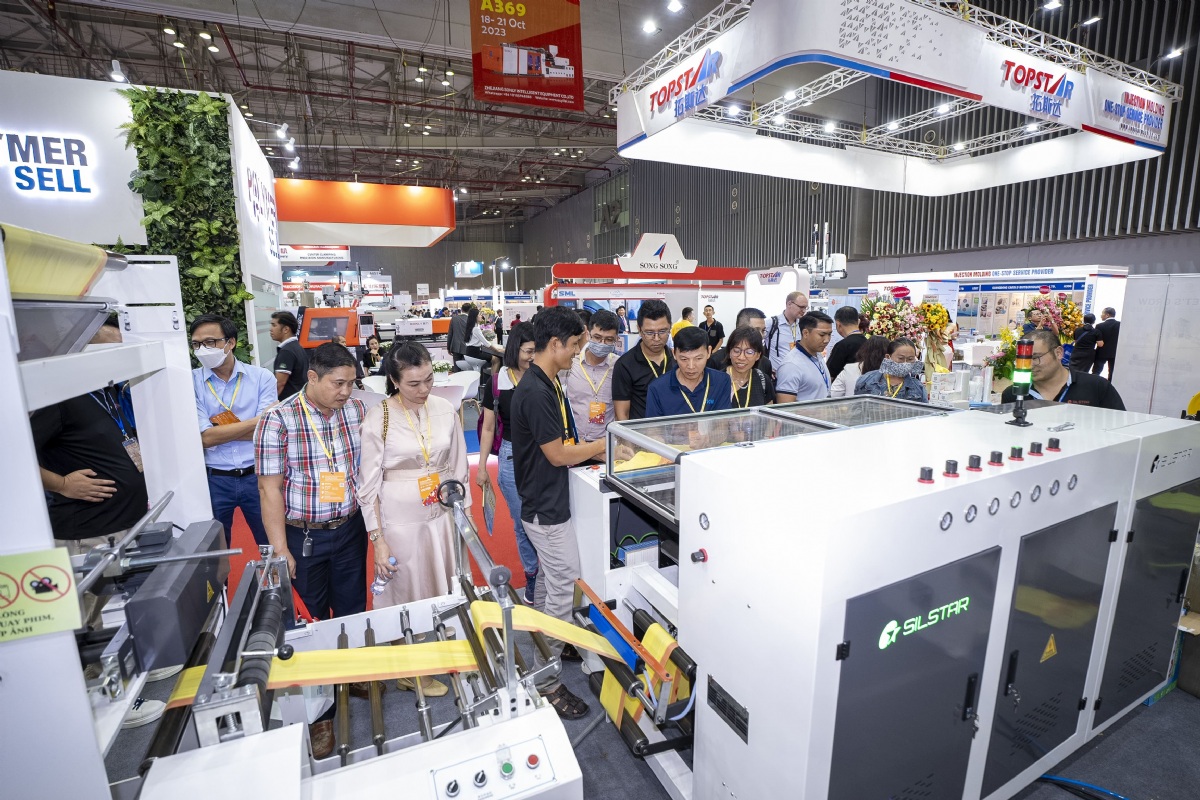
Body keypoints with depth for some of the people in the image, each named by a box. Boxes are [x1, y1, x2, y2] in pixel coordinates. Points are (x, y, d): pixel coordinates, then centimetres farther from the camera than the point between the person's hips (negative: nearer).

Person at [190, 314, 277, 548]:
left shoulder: (262, 377, -5)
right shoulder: (190, 382, -4)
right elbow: (204, 438, -13)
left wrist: (220, 431, -12)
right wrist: (256, 420, -15)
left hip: (257, 476, 0)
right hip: (213, 480, 1)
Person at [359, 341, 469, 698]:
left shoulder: (446, 410, -2)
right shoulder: (378, 419, -12)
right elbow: (368, 485, -8)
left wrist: (465, 513, 7)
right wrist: (377, 539, -8)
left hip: (443, 514, 3)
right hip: (400, 519, -3)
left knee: (448, 590, 14)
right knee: (409, 595, 11)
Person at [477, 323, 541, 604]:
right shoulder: (497, 384, -3)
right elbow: (488, 428, 5)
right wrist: (481, 466, 6)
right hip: (512, 457, 1)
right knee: (522, 523, 12)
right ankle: (532, 576, 31)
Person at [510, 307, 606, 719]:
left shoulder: (545, 383, 7)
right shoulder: (536, 392, -24)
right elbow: (558, 455, -21)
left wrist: (595, 450, 6)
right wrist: (605, 444, -10)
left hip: (544, 504, 10)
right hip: (547, 509, -10)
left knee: (548, 580, 25)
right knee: (563, 591, 0)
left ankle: (543, 643, 45)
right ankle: (545, 681, 16)